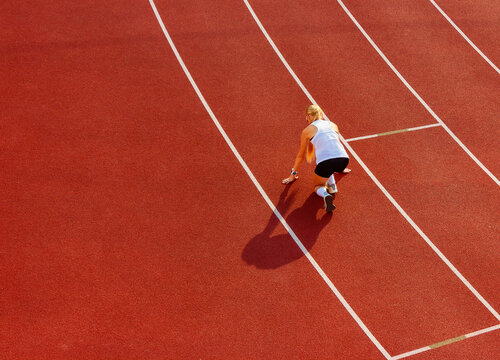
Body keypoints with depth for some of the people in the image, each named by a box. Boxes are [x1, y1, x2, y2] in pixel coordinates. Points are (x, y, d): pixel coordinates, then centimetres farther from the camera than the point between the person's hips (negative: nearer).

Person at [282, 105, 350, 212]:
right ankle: (332, 184, 15)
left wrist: (293, 174, 39)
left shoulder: (307, 131, 15)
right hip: (343, 159, 4)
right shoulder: (333, 125, 25)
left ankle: (325, 194, -15)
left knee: (317, 186, 19)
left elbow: (300, 156, 24)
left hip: (326, 161, -4)